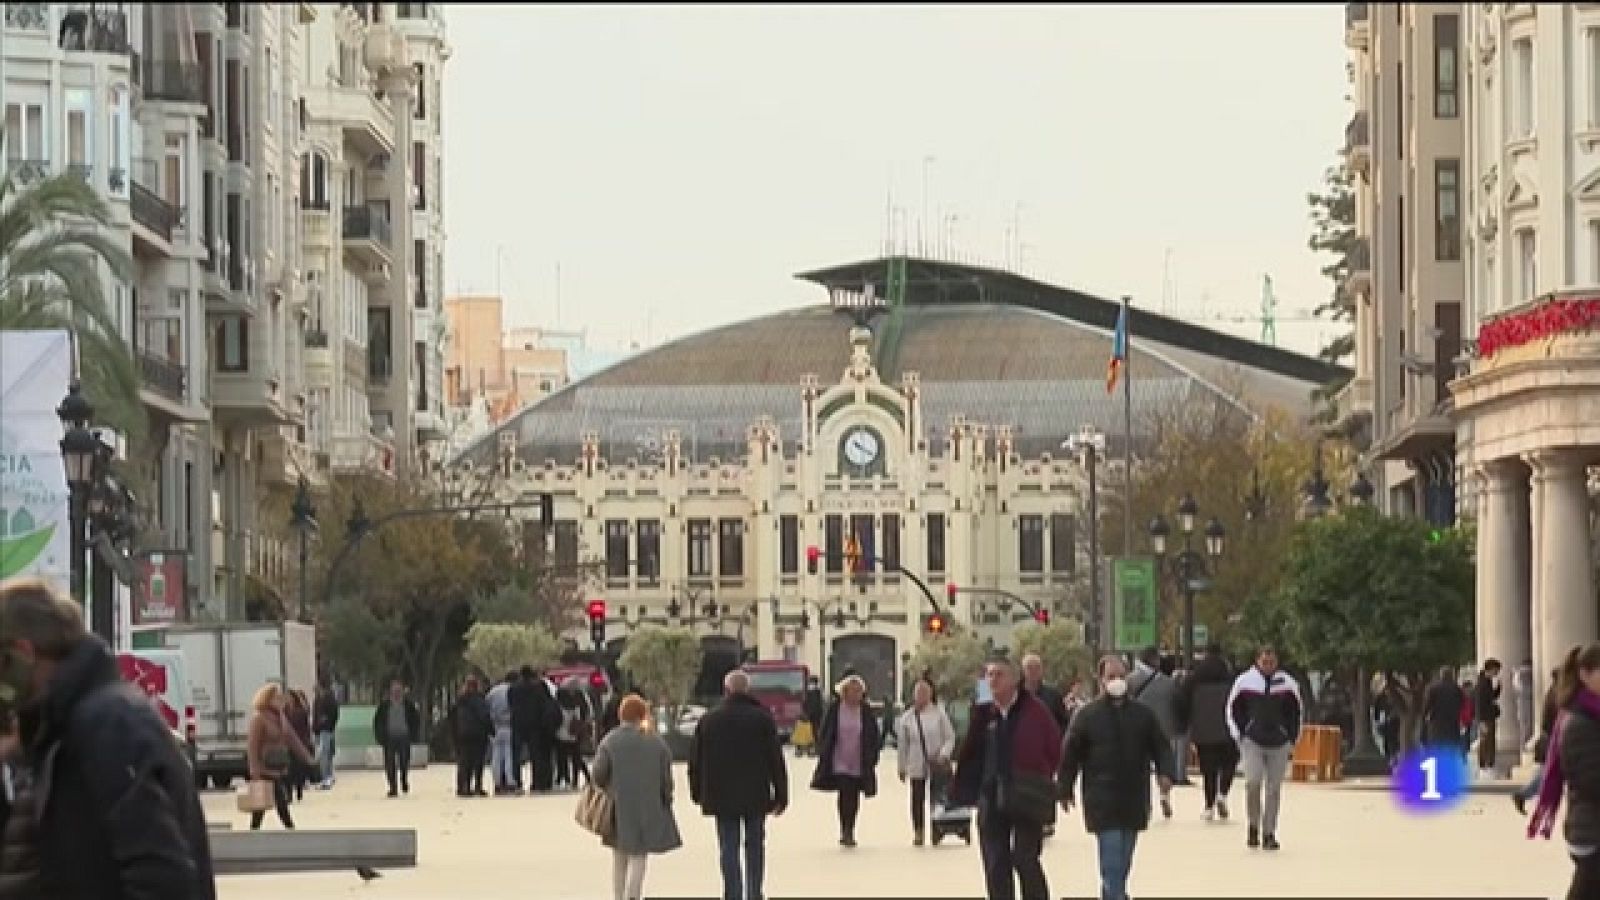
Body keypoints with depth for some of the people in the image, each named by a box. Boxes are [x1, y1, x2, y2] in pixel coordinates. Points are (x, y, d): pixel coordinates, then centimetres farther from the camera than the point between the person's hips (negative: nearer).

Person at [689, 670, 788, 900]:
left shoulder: (708, 720, 0)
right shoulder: (763, 719, -4)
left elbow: (695, 760, 5)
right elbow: (776, 760, -3)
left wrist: (697, 793, 15)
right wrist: (781, 795, 2)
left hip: (722, 796, 0)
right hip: (756, 795, 0)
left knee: (729, 849, 3)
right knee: (755, 847, 12)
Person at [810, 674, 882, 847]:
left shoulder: (866, 712, 2)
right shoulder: (834, 709, -2)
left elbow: (874, 738, 8)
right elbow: (825, 735, 2)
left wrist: (872, 759, 2)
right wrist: (823, 756, -3)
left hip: (860, 764, 2)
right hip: (839, 762, -2)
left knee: (854, 798, 8)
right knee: (845, 796, -11)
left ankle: (849, 832, 19)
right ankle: (845, 831, -6)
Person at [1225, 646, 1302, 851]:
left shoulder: (1288, 684, 4)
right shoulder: (1244, 681, 1)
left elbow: (1295, 713, 13)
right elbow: (1233, 710, 10)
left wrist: (1292, 739, 7)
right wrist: (1240, 736, 4)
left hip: (1279, 744, 1)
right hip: (1252, 742, -1)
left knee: (1274, 789, 2)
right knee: (1253, 783, -16)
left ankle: (1269, 833, 10)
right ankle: (1253, 826, 2)